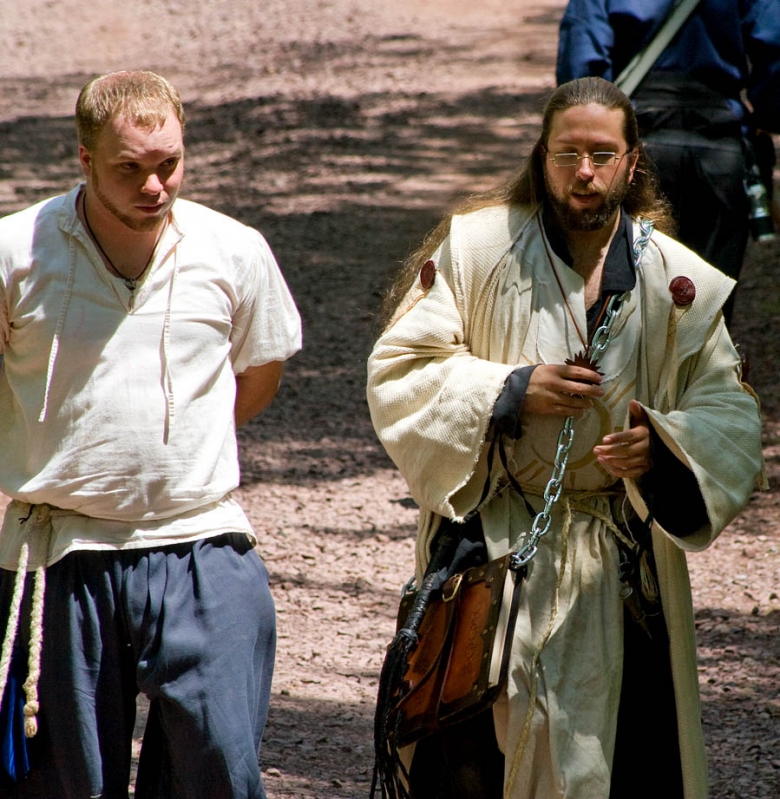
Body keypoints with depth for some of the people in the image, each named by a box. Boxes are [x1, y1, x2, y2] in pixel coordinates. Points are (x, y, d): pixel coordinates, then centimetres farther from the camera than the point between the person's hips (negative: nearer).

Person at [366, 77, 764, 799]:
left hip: (621, 569, 2)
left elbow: (730, 418, 2)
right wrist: (511, 391, -15)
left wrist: (662, 448, -19)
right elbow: (398, 372, -3)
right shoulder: (474, 248, -2)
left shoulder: (679, 281, 2)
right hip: (491, 549, -1)